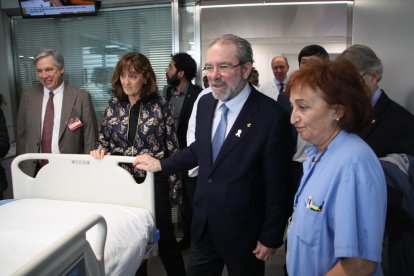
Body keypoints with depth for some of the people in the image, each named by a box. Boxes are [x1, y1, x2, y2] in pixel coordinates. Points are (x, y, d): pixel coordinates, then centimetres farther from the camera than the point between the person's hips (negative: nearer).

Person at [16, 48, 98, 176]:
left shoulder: (81, 97, -9)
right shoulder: (28, 96, 2)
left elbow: (90, 138, -6)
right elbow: (21, 134, 8)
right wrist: (21, 167, 5)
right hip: (34, 169, 3)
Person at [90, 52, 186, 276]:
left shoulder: (160, 105, -7)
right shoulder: (114, 105, 3)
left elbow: (172, 148, -5)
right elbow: (104, 140, 10)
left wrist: (174, 186, -6)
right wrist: (99, 151, -14)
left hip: (154, 181, -3)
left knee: (163, 234, 8)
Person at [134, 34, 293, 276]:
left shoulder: (272, 116, -22)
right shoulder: (205, 103, -2)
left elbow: (277, 185, -16)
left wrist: (271, 238, -10)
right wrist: (161, 164, 9)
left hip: (243, 231, -5)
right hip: (203, 224, 6)